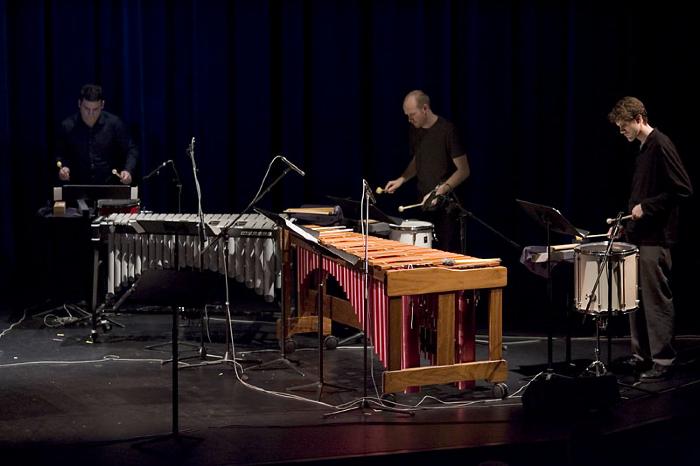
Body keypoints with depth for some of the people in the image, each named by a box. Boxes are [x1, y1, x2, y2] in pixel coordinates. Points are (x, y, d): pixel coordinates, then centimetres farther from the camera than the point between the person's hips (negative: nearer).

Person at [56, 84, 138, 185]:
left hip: (110, 188, -1)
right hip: (78, 188, 1)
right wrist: (63, 168, -7)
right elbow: (60, 154, 13)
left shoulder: (114, 123, -3)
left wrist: (128, 171, -12)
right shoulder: (67, 126, 0)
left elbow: (131, 150, 4)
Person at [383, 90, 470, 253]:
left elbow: (463, 170, -12)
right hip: (424, 203, 6)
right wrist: (401, 180, 7)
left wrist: (439, 192, -21)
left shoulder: (447, 131, -12)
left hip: (445, 205, -6)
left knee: (448, 252, -5)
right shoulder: (415, 131, 8)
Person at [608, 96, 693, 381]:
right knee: (636, 299, 11)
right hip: (638, 235, 9)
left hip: (655, 239, -9)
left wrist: (647, 207, -17)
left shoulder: (661, 146, -13)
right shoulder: (643, 149, 15)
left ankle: (663, 360, 0)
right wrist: (626, 223, 14)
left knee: (656, 299, -5)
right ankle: (641, 355, 19)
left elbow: (683, 189, -18)